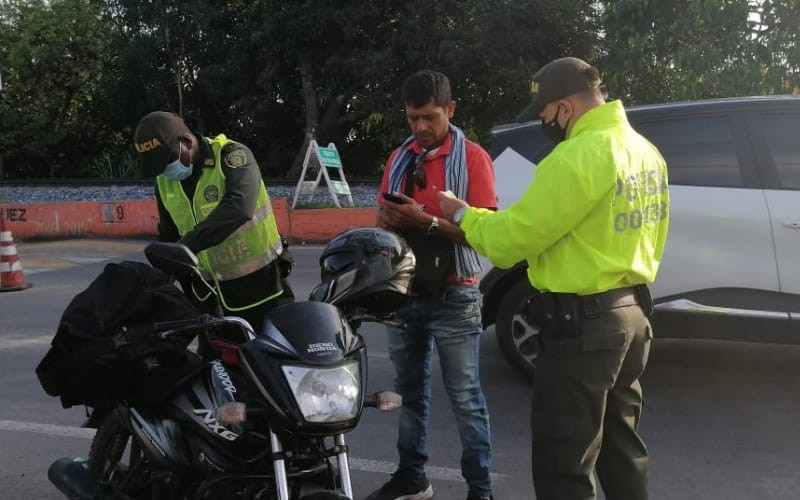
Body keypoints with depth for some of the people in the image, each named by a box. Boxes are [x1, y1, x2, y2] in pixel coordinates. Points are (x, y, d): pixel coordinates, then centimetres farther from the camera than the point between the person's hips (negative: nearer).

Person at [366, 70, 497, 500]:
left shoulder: (472, 158, -6)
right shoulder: (399, 158, 11)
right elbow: (382, 218, 14)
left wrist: (425, 220, -24)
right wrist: (388, 217, -9)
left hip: (453, 296, -6)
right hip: (404, 291, 6)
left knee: (464, 397, -1)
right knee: (409, 389, 15)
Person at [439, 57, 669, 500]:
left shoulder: (578, 155, -21)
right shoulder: (646, 152, 9)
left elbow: (511, 237, -18)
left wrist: (463, 215, -1)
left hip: (581, 321, -10)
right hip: (631, 311, 10)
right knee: (621, 448, 22)